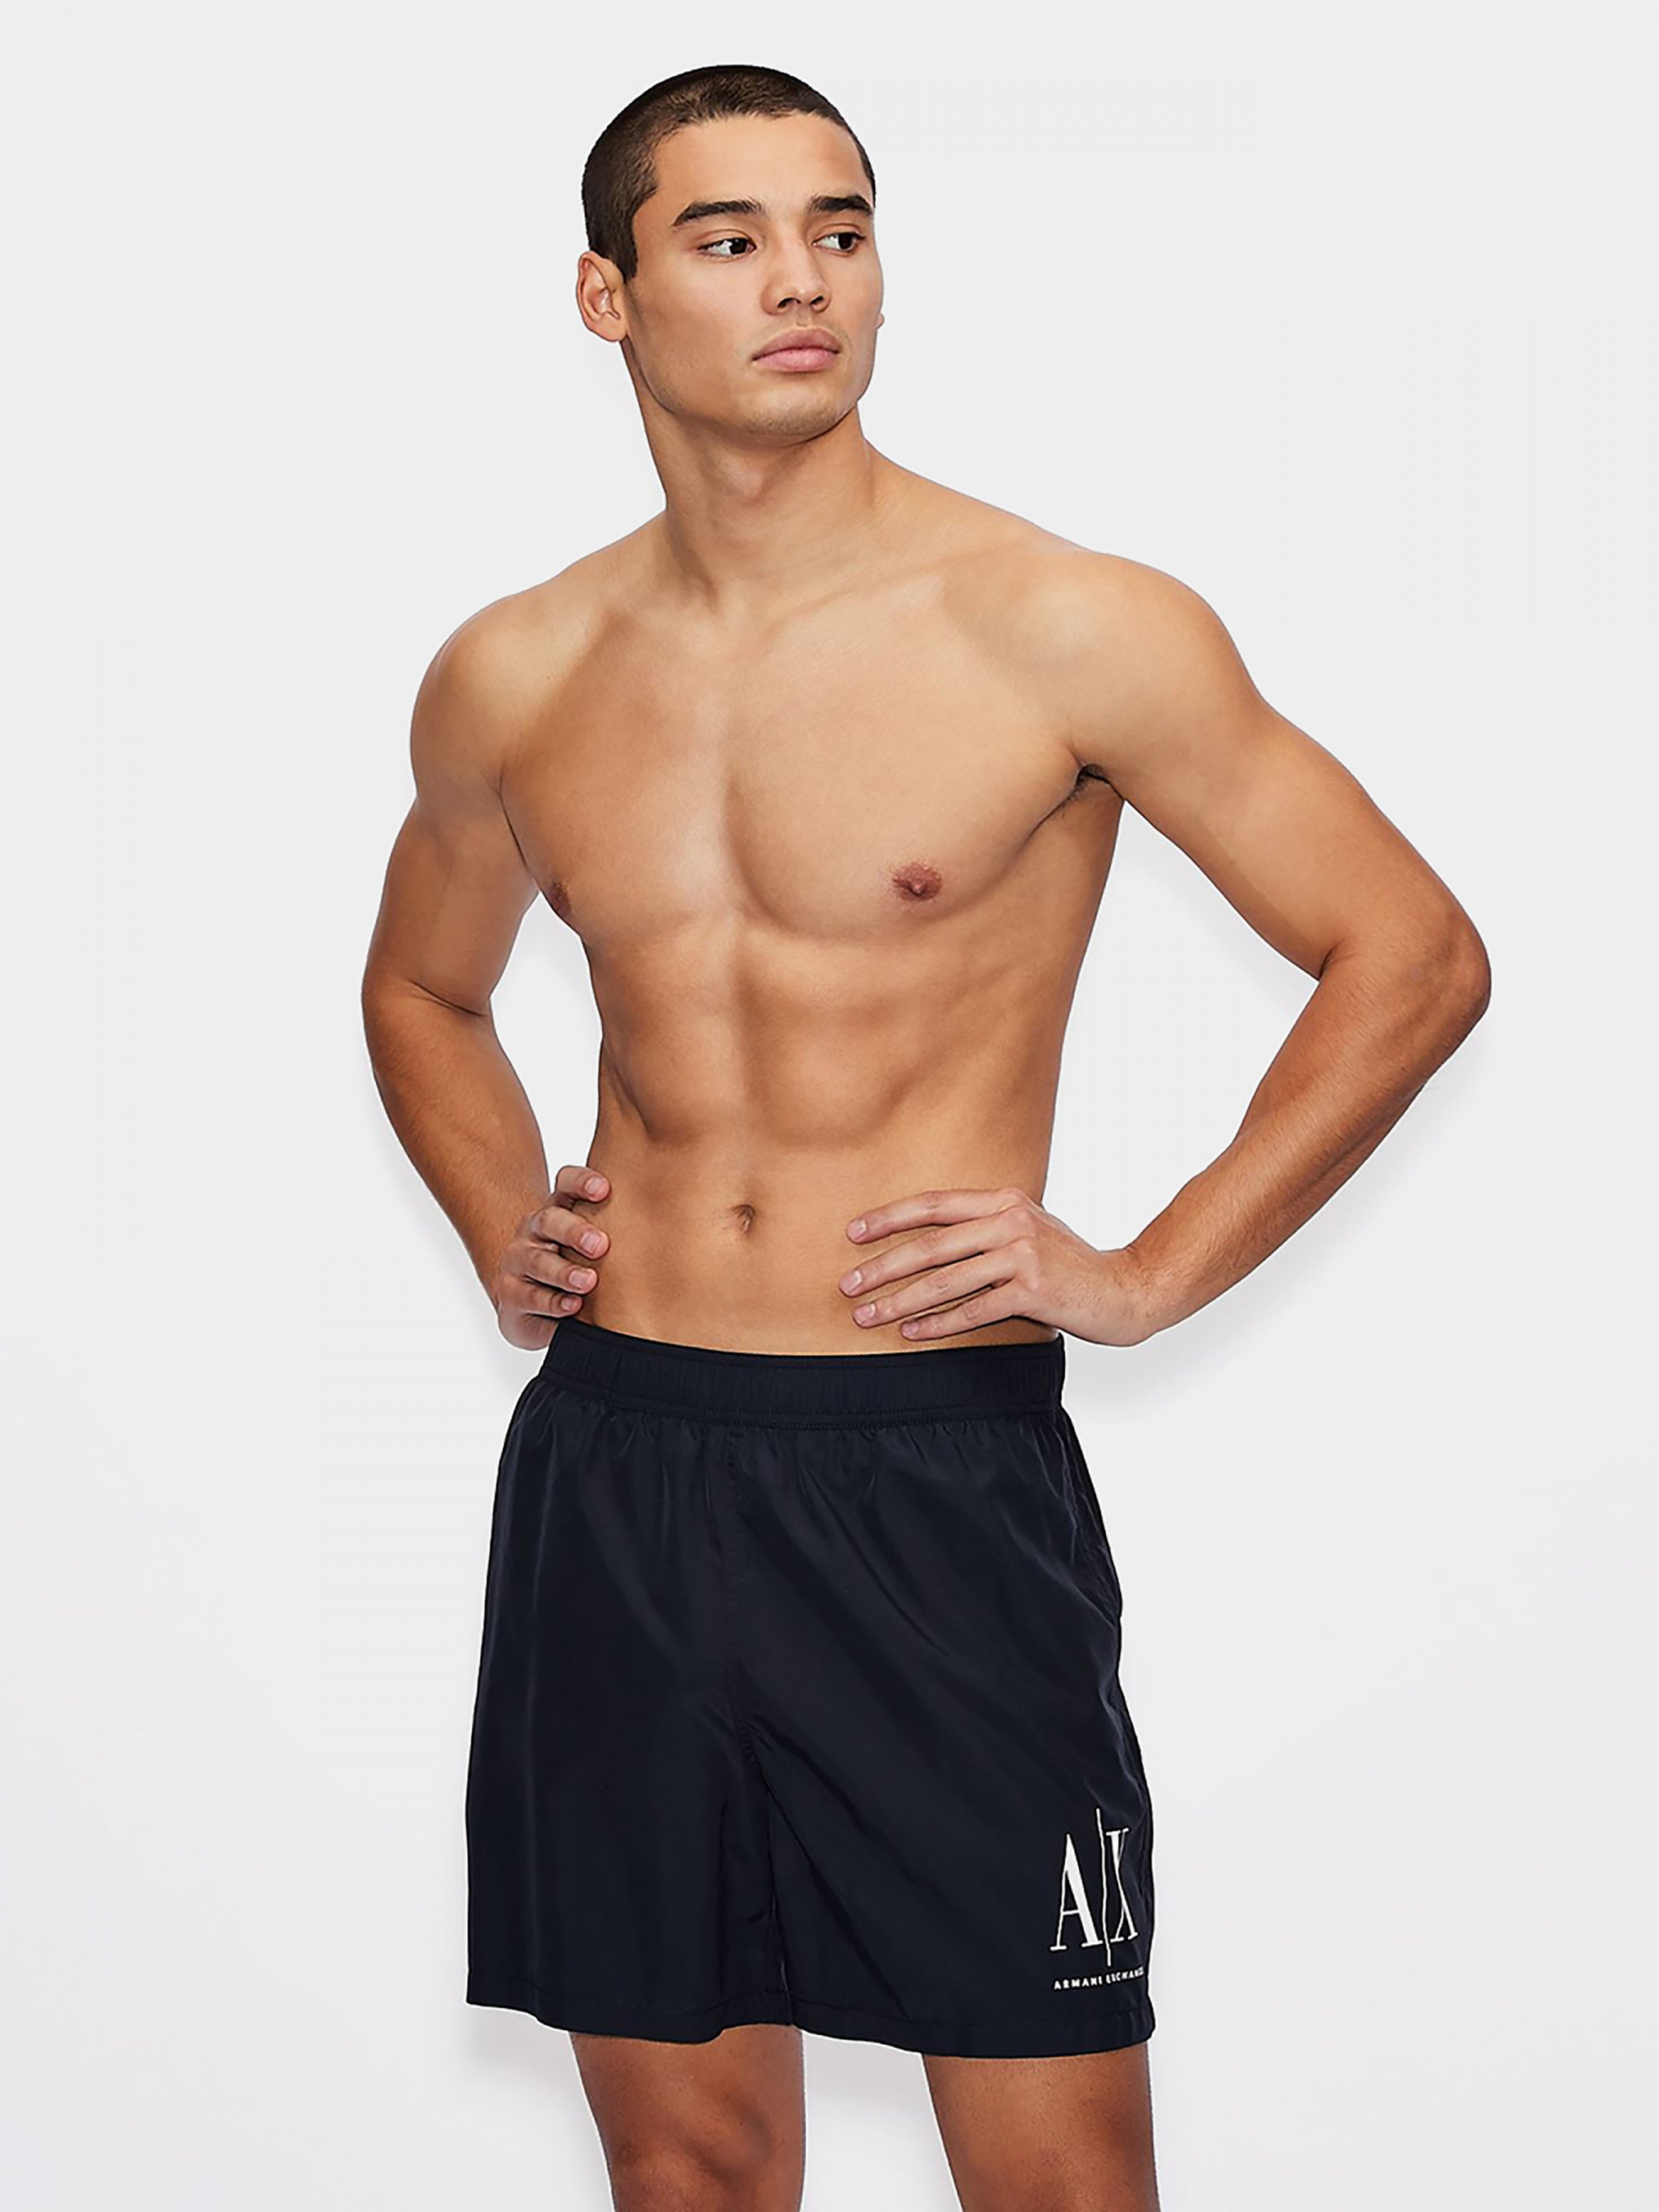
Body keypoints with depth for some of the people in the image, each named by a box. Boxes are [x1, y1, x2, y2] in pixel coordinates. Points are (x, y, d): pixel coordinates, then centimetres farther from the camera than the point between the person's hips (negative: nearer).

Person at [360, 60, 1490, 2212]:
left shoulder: (1070, 633, -6)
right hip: (612, 1467, 4)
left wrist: (1149, 1274, -6)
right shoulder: (512, 679, 7)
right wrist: (502, 1231, 10)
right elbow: (425, 994, 27)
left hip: (941, 1473, -3)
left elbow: (1413, 953, -2)